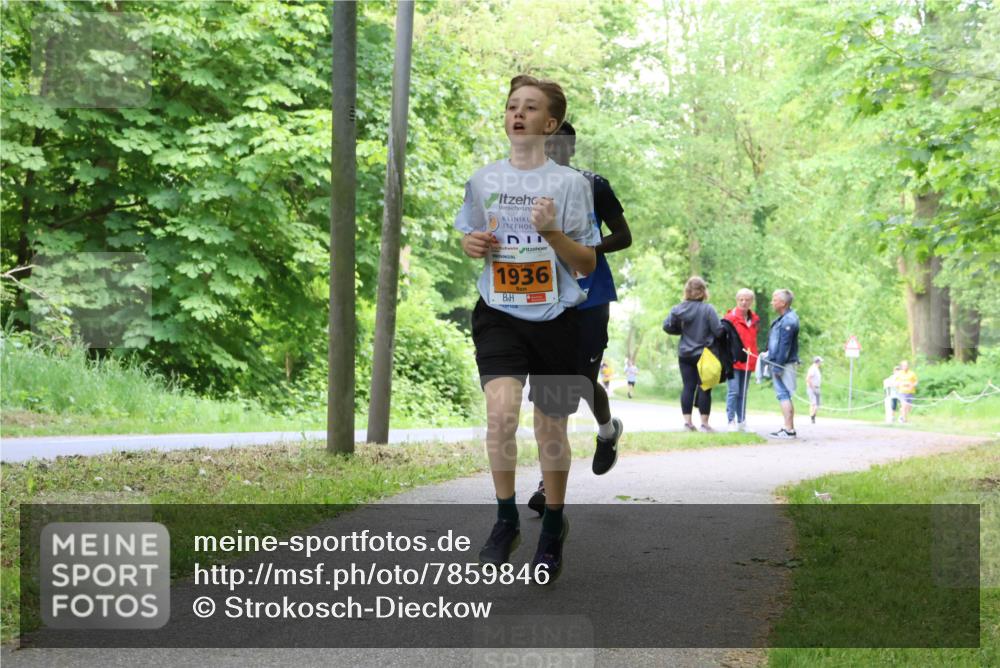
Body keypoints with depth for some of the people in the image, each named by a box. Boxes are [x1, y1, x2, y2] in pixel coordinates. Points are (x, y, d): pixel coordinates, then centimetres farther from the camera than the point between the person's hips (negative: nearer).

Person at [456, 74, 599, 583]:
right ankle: (506, 520, -2)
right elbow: (469, 239, 20)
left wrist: (552, 232, -20)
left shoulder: (569, 183, -4)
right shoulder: (483, 180, 5)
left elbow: (587, 265, -3)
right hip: (499, 315, 1)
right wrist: (471, 244, -4)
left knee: (551, 428, 9)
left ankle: (553, 526, 32)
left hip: (555, 318, -1)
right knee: (501, 410, -22)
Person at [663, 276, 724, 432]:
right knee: (704, 387, 1)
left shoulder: (679, 309, -1)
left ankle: (687, 421, 4)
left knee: (688, 387, 7)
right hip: (703, 354, -3)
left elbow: (667, 326, -1)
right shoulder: (707, 309, -12)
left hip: (684, 354, 3)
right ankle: (704, 422, 1)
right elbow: (718, 330, -15)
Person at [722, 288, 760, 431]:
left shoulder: (754, 319, 12)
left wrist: (754, 356, 12)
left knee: (743, 393, 12)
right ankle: (731, 422, -5)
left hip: (747, 361, 6)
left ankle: (742, 422, 17)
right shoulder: (730, 317, -7)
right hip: (733, 360, -6)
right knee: (734, 391, -9)